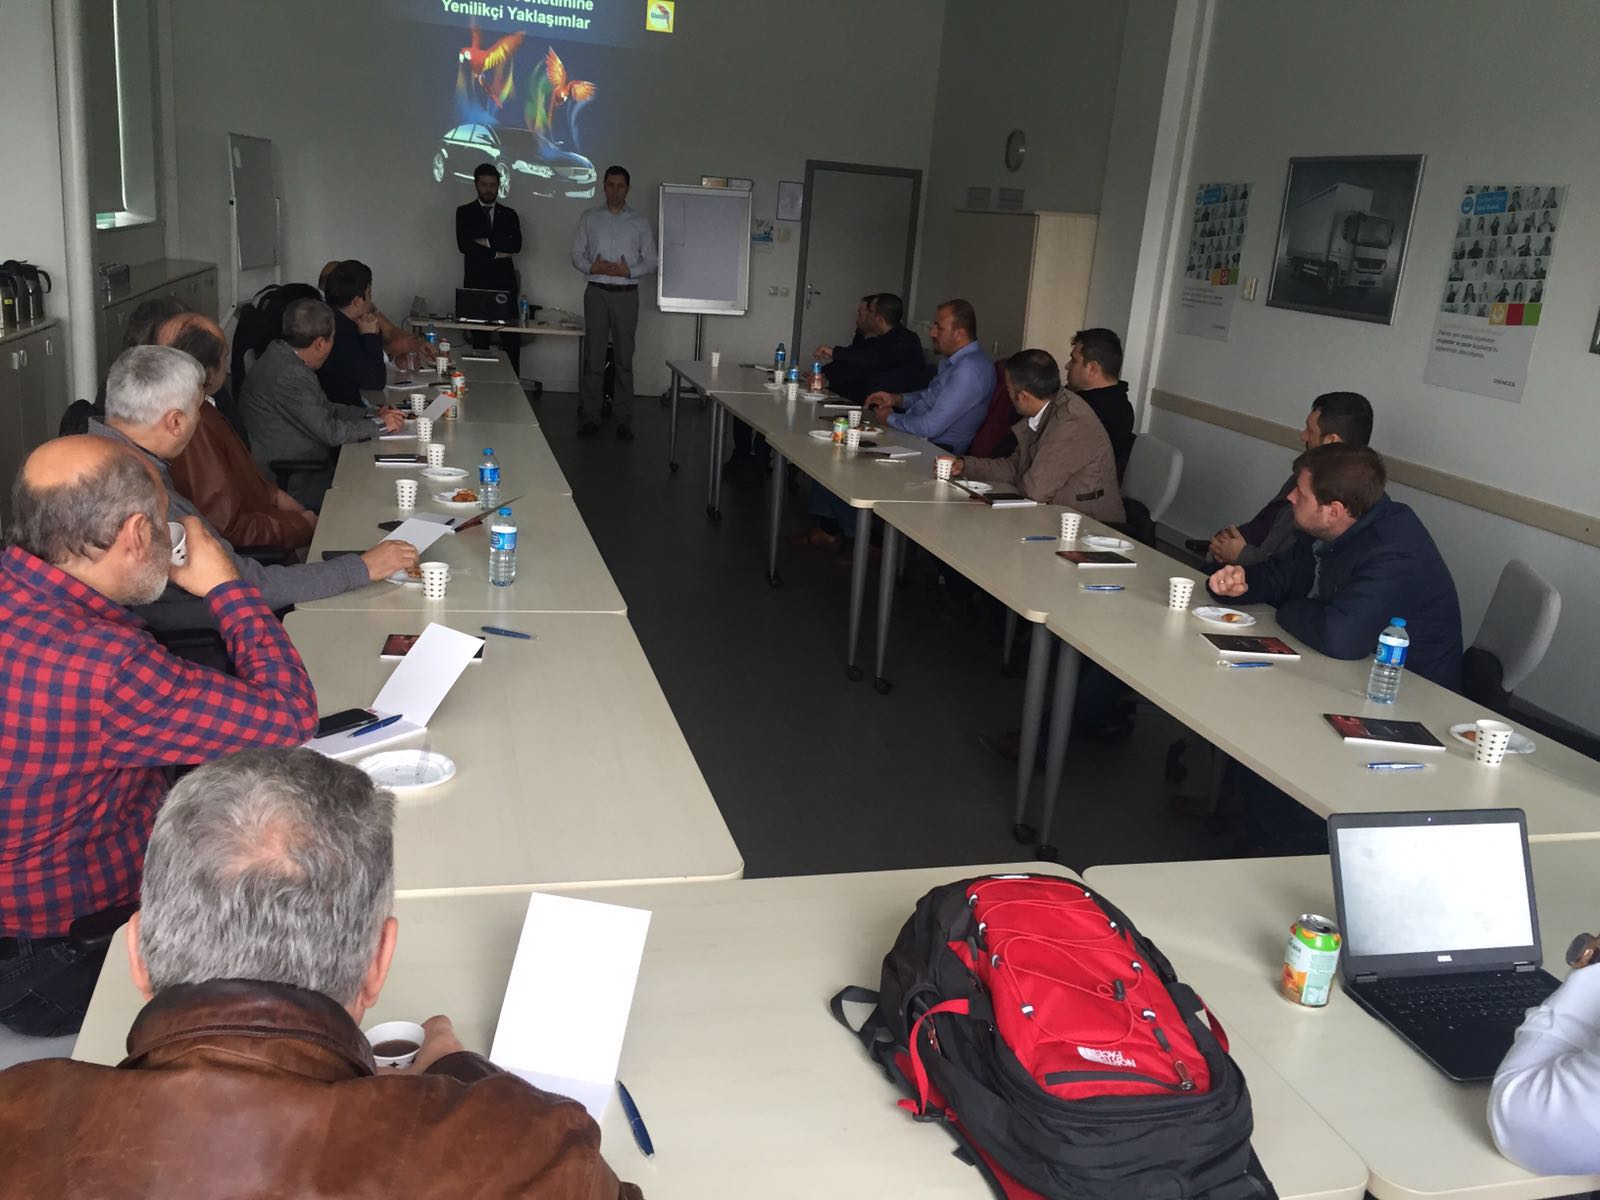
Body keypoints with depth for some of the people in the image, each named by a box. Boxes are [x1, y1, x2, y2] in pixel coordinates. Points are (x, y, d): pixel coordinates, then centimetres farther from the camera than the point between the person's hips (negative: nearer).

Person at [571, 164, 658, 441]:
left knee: (624, 358, 1)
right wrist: (592, 267, -14)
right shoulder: (589, 218, 8)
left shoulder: (639, 222, 6)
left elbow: (651, 261, 4)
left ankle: (624, 420, 4)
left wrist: (629, 271, -14)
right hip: (596, 292, 0)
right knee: (594, 358, 0)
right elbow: (577, 255, 7)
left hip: (626, 294, 0)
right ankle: (589, 417, 5)